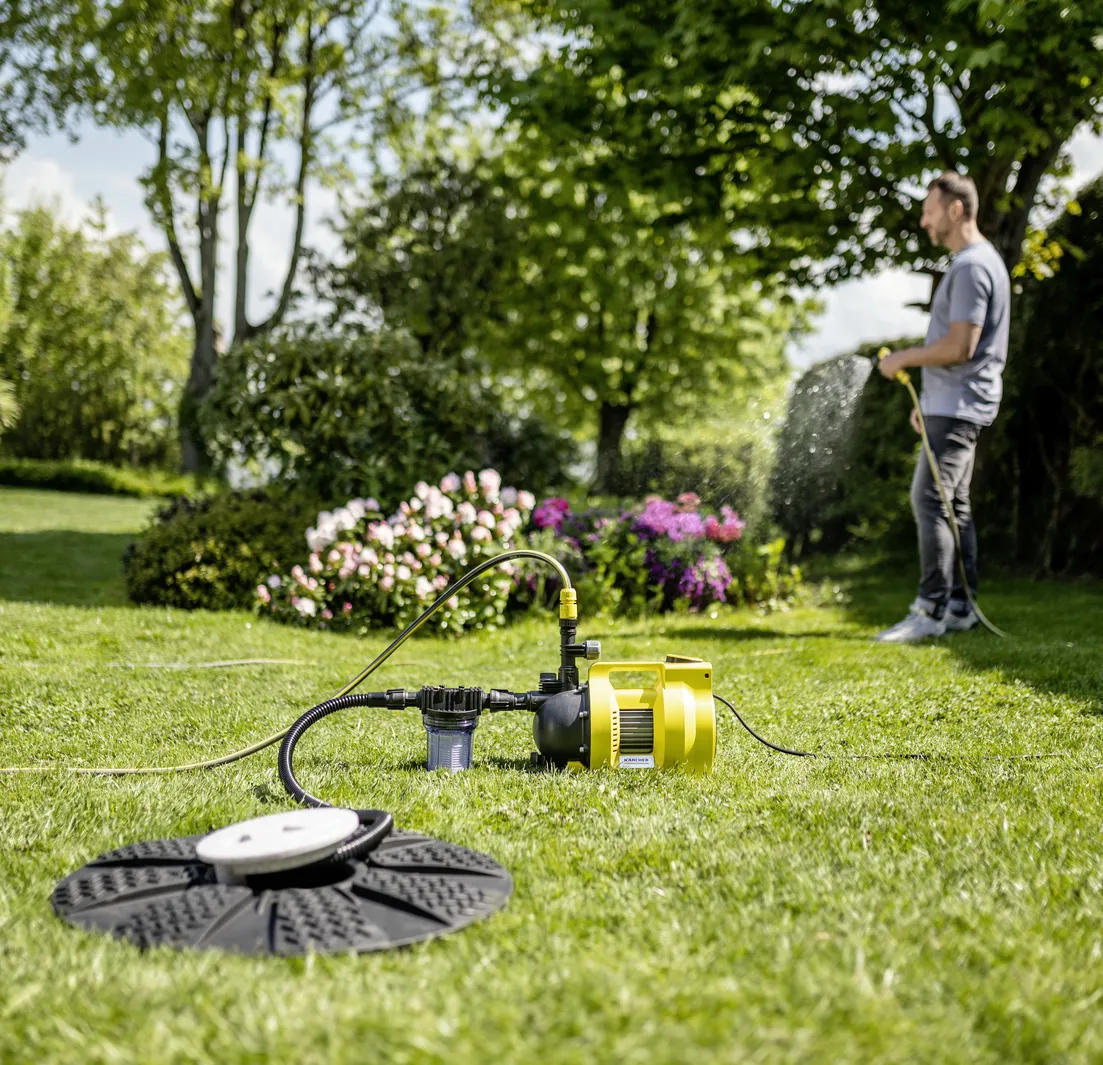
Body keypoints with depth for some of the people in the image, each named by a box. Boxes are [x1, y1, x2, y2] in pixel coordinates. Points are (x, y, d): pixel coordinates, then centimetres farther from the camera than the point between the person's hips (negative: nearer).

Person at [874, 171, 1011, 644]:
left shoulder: (972, 266, -15)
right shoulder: (973, 261, 19)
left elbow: (960, 347, -22)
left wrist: (903, 358, -10)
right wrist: (928, 400, 22)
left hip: (958, 406, -11)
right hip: (954, 404, 11)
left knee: (930, 500, -13)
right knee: (954, 504, 11)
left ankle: (931, 610, -12)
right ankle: (959, 606, 16)